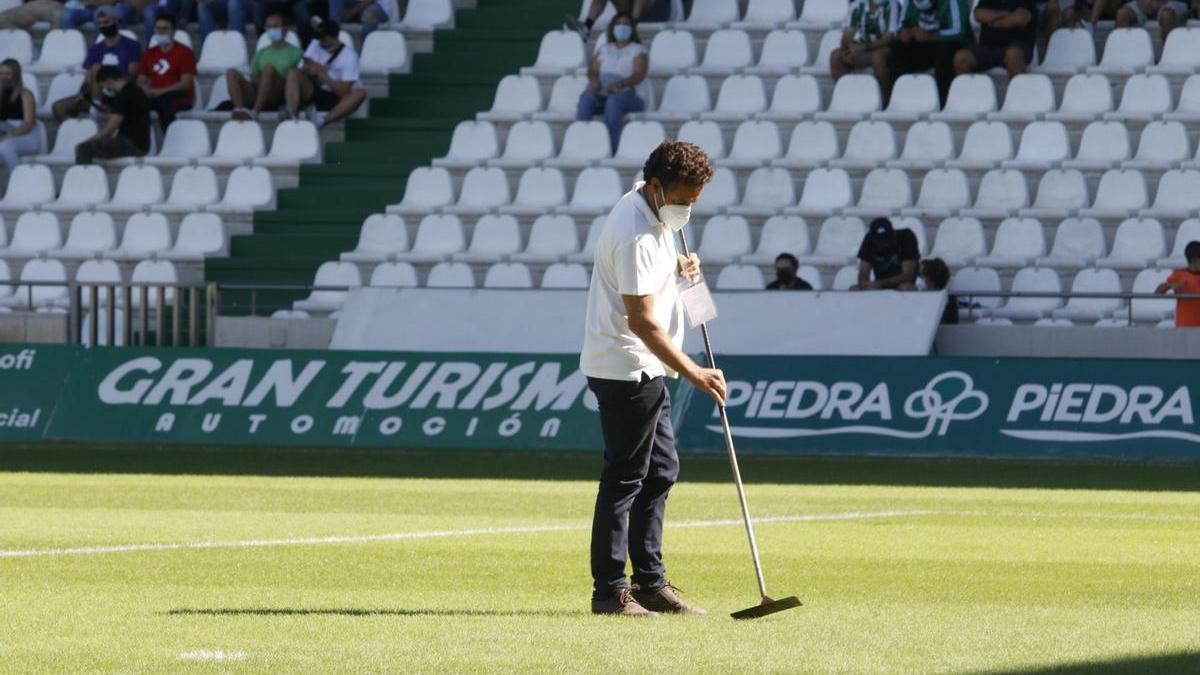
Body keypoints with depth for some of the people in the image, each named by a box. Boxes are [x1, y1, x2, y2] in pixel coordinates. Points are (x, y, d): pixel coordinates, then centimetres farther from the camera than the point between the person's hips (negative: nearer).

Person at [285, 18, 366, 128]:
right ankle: (292, 117, -41)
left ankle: (324, 120, -49)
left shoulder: (349, 55, -11)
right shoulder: (315, 45, 1)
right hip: (313, 92, 2)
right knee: (294, 74, -24)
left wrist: (322, 74, -23)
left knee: (360, 93, -32)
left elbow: (344, 91, -17)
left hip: (335, 98, -2)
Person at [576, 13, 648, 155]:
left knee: (614, 101, -39)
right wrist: (594, 80, -12)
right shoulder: (604, 49, 23)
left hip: (629, 95, -4)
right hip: (602, 94, 4)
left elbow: (639, 75, -5)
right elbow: (592, 70, 14)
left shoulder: (638, 50, 10)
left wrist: (619, 84, -24)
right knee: (586, 99, -31)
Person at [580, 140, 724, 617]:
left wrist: (677, 270, 8)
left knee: (661, 471, 13)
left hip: (645, 370, 10)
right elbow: (641, 319, -26)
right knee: (625, 478, -7)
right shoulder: (635, 236, -23)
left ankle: (651, 582, 18)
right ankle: (609, 591, -3)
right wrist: (692, 373, -27)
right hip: (626, 369, -10)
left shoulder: (650, 213, 8)